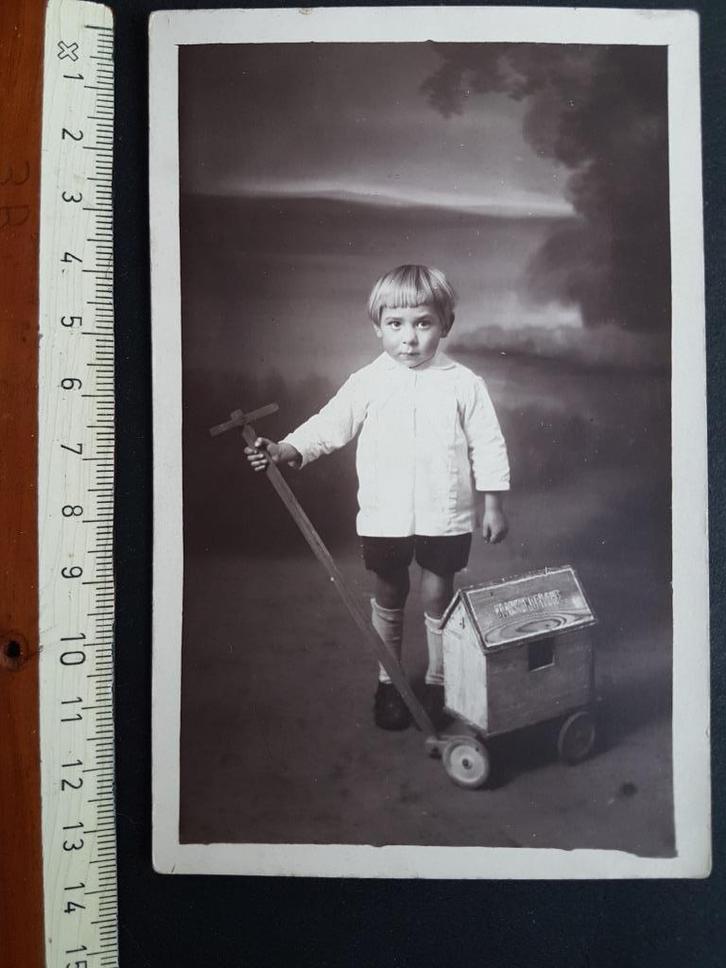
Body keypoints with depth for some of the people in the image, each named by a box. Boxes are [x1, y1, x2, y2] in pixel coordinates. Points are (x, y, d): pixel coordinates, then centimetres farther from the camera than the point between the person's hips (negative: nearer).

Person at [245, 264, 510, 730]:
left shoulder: (464, 384, -6)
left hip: (446, 516, -1)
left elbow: (488, 447, -1)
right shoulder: (367, 383, -5)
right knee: (388, 597, 16)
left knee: (438, 597, 12)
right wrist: (283, 450, -21)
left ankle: (438, 682, 34)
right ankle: (389, 681, 36)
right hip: (384, 514, 1)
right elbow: (328, 426, -6)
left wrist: (493, 504, 0)